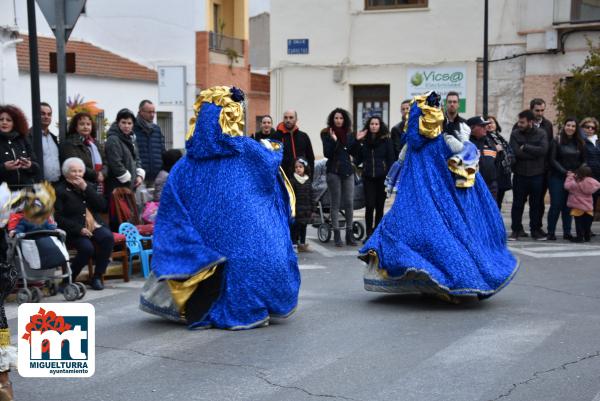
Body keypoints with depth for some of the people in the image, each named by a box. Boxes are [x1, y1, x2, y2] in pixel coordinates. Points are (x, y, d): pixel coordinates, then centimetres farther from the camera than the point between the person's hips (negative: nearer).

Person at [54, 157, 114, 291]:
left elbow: (102, 206, 5)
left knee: (108, 237, -26)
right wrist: (79, 229, -17)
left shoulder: (89, 186, 19)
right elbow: (59, 218, -6)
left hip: (93, 225, 5)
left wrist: (85, 188, -4)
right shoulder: (60, 190, 3)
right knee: (87, 247, -32)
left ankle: (97, 277, -14)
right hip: (74, 230, -5)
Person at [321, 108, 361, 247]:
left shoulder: (349, 134, 10)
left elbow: (355, 153, 11)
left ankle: (349, 234, 9)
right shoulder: (327, 134, -2)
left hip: (348, 170, 4)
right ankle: (337, 235, 3)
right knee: (336, 203, -1)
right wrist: (333, 141, -23)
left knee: (349, 203, 3)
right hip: (334, 171, -4)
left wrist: (357, 141, -3)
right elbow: (327, 154, -11)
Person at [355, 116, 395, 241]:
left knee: (379, 206, 4)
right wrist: (357, 142, 0)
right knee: (370, 205, -8)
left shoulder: (386, 140, 2)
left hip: (382, 178, -1)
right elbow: (358, 160, 8)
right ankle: (369, 233, 0)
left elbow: (391, 159, 1)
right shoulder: (364, 141, 9)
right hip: (368, 177, 1)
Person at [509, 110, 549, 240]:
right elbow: (515, 152, -13)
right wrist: (534, 153, -12)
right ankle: (516, 229, 13)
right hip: (520, 174, 0)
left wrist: (525, 147, -14)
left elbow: (543, 150, -16)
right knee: (518, 203, 4)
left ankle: (536, 229, 19)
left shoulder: (541, 134, 0)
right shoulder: (515, 134, 0)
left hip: (537, 175, 0)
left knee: (537, 204, 8)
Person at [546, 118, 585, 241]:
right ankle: (551, 232, 2)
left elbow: (583, 161, 13)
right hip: (557, 178, -3)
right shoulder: (557, 142, -1)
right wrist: (565, 172, -14)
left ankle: (567, 232, 12)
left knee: (568, 206, 5)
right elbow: (553, 160, -6)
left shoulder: (580, 143, 10)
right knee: (556, 205, -5)